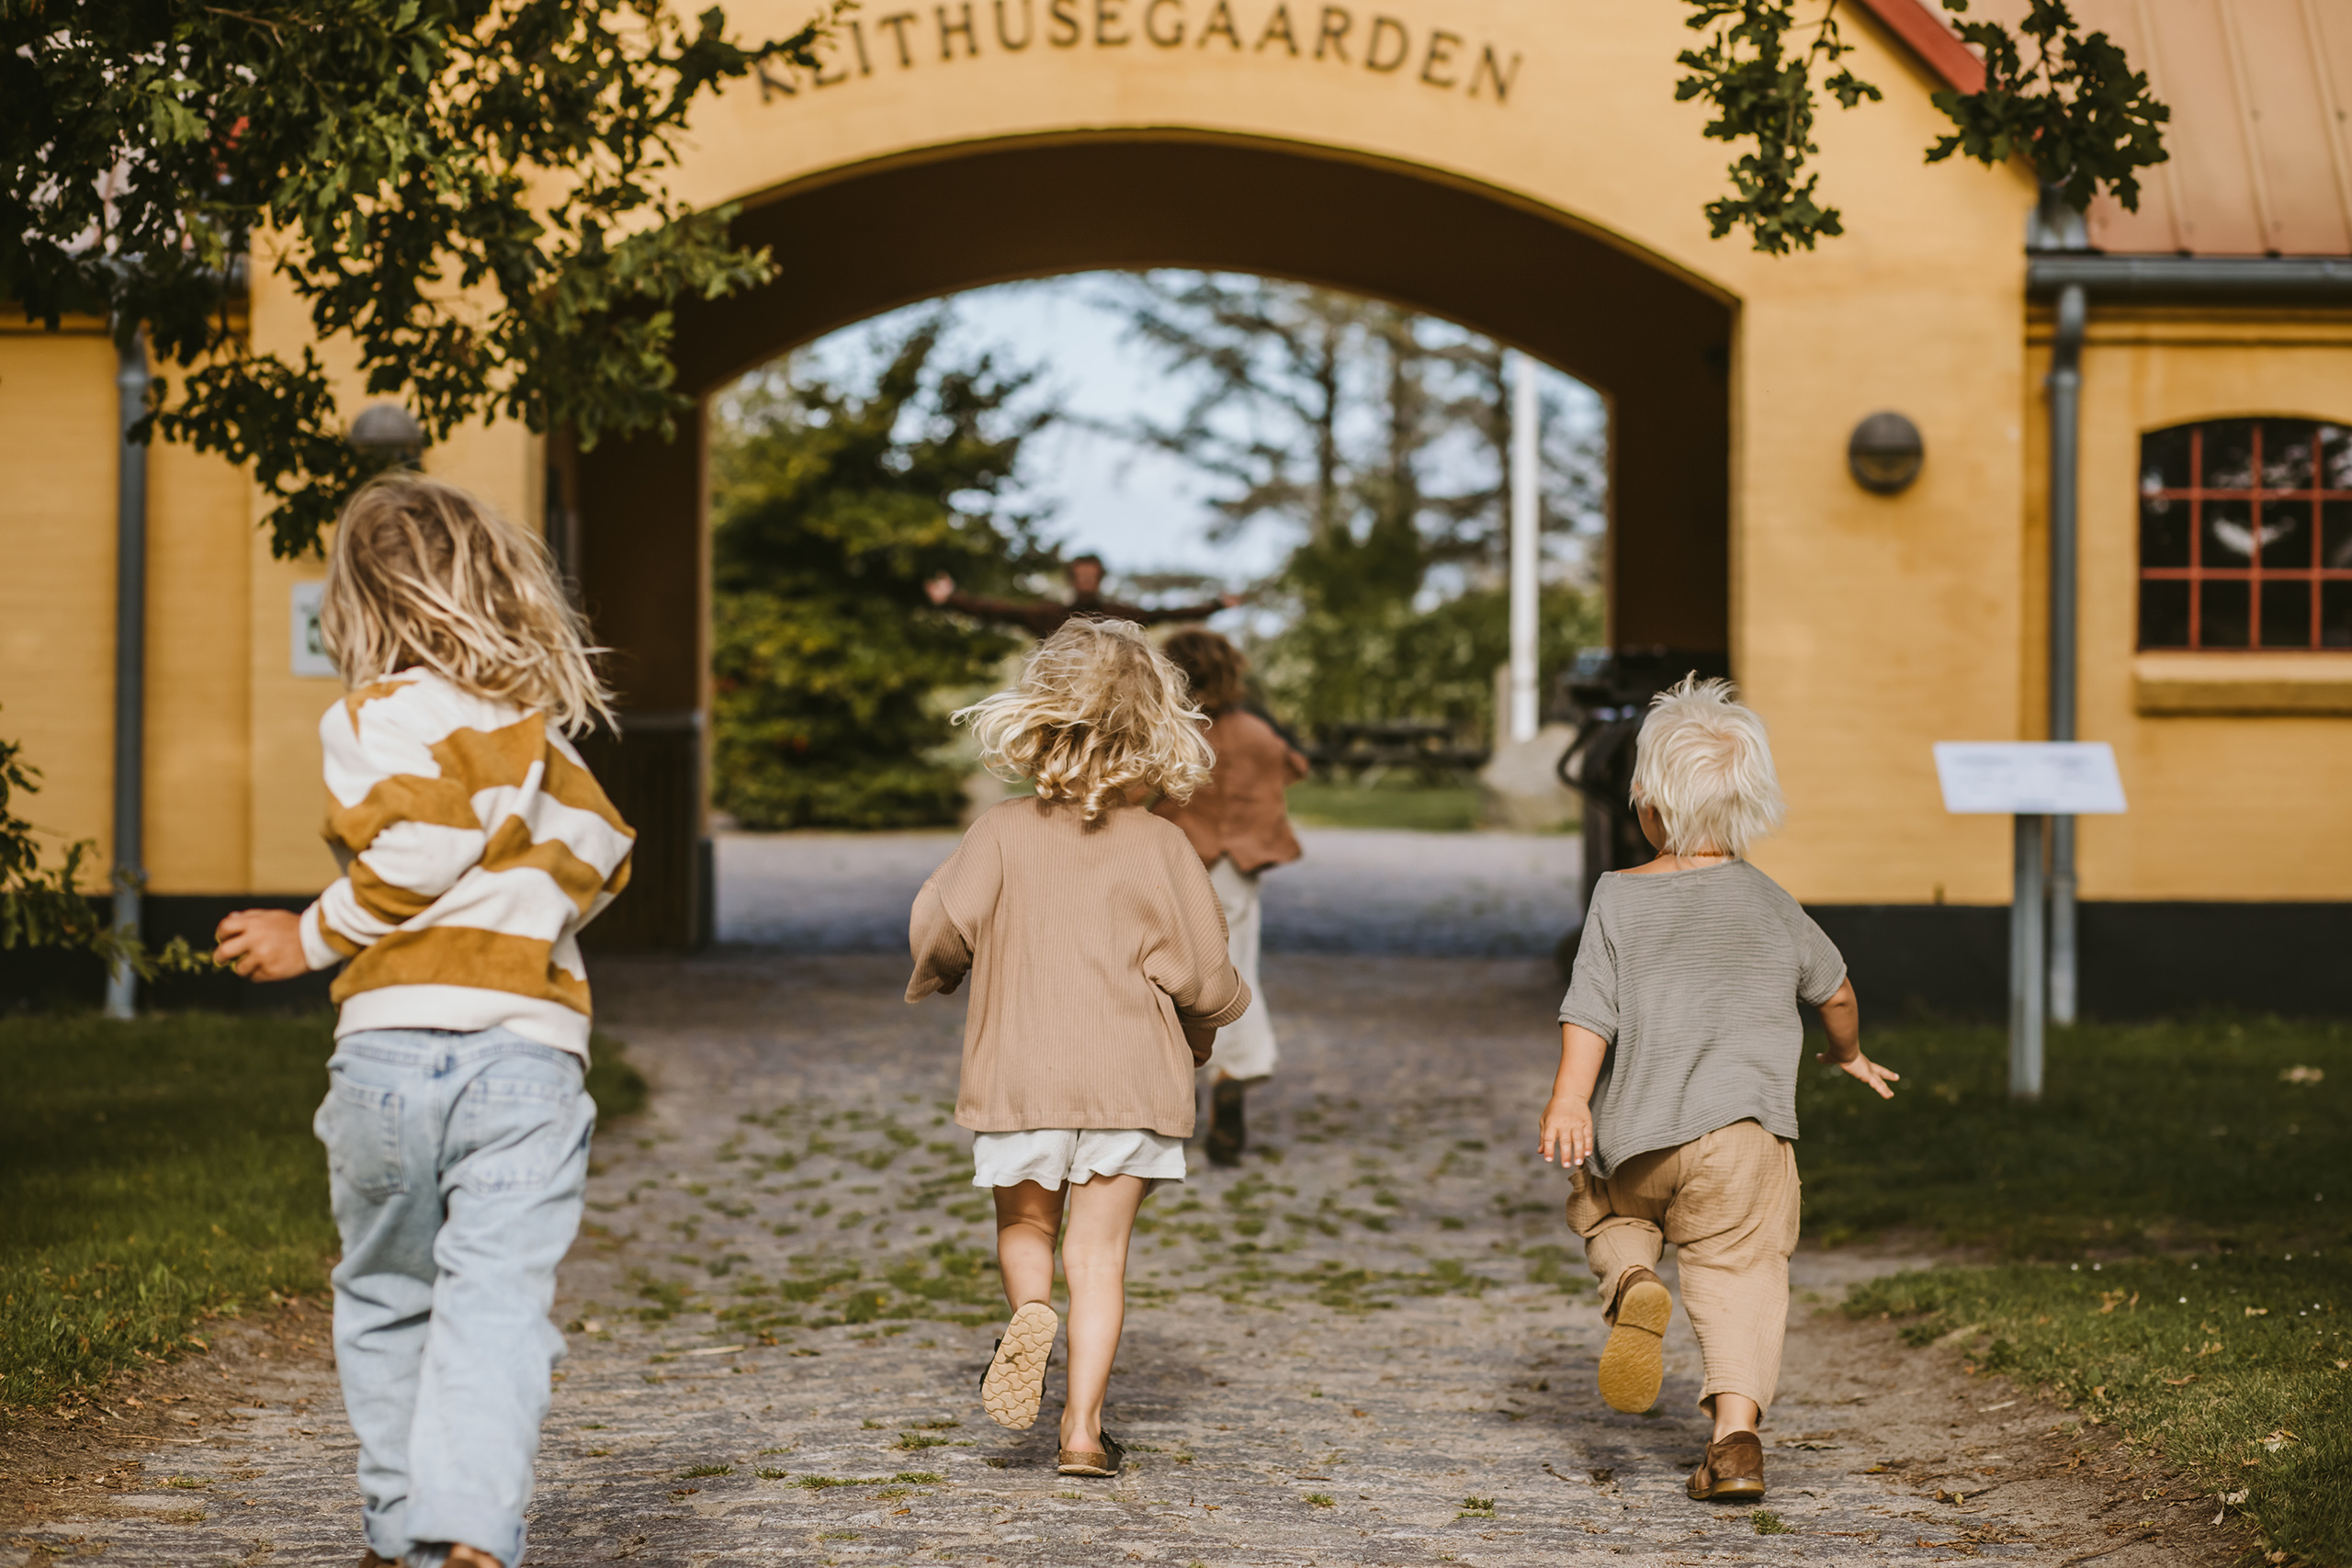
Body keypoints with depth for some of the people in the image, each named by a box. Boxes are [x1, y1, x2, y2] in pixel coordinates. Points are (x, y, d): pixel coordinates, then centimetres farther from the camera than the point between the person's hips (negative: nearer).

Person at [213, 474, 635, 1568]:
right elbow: (599, 849, 12)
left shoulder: (378, 715, 2)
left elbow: (421, 848, -11)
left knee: (386, 1300, 15)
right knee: (498, 1300, -5)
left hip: (395, 1039, -2)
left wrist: (313, 939, -1)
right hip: (531, 1044, 2)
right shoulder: (538, 723, 18)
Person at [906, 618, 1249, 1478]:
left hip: (1019, 1076, 0)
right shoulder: (1161, 847, -5)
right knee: (1099, 1248, 6)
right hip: (1132, 1078, 0)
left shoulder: (1002, 833, -4)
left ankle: (1029, 1312, -13)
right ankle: (1083, 1426, -1)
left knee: (1025, 1224, 20)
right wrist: (1203, 1027, 16)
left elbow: (942, 925, -10)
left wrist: (932, 975, 14)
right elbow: (1200, 972, -6)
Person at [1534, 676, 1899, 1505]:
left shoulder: (1620, 899, -1)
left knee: (1604, 1211, 25)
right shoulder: (1769, 904, 7)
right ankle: (1736, 1430, -12)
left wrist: (1568, 1098, -10)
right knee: (1739, 1274, 4)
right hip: (1744, 1125, 0)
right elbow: (1833, 989, 20)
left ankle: (1632, 1283, -8)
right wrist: (1850, 1054, 38)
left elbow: (1591, 1009, -9)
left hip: (1635, 1133, 0)